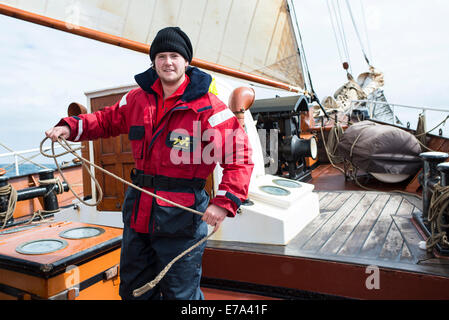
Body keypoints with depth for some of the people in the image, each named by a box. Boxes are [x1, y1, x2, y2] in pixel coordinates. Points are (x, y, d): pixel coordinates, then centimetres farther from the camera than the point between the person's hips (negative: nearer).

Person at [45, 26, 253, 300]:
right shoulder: (138, 99, 6)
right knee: (133, 289, 25)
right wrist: (70, 127, 6)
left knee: (180, 294, 10)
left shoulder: (207, 107, -14)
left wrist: (225, 202, -28)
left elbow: (239, 156, -18)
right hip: (138, 210, 7)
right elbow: (107, 120, 22)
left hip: (180, 216, -6)